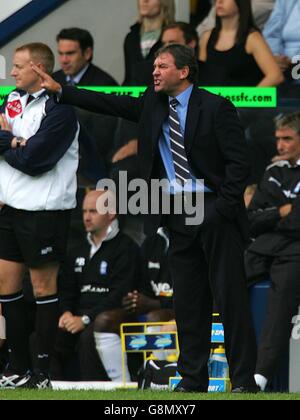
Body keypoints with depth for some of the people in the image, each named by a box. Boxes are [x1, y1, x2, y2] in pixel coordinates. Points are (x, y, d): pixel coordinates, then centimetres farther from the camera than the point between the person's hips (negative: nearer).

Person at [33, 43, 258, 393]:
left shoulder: (215, 108, -8)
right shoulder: (153, 105, 10)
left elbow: (239, 163, -10)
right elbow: (110, 104, 7)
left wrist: (223, 209, -15)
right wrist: (59, 90, 2)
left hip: (214, 211, -6)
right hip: (177, 214, 6)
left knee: (230, 296, -4)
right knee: (188, 300, 7)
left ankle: (243, 381, -2)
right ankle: (193, 381, 12)